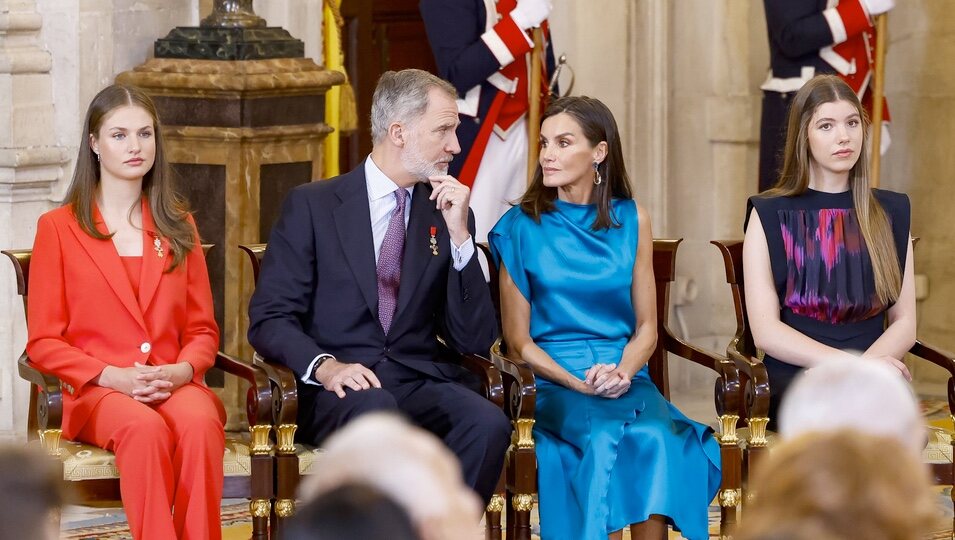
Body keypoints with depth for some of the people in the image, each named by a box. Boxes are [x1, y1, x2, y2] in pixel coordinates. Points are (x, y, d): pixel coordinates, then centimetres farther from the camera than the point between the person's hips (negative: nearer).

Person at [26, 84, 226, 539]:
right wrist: (113, 377, -12)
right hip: (95, 394, -2)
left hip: (175, 386, 2)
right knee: (145, 428, -38)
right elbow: (43, 342, 4)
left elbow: (202, 329, 16)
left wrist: (182, 371, -8)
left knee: (199, 421, -35)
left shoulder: (177, 226, 18)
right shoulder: (58, 228, 8)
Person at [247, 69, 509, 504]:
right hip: (339, 390, -3)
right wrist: (325, 366, -21)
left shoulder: (447, 215, 15)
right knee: (376, 412, -38)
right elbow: (269, 318, -1)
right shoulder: (312, 206, 5)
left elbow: (475, 341, 8)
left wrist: (458, 235, -2)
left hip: (421, 385, 3)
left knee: (487, 423, -29)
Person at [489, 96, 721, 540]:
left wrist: (622, 372, -9)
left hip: (626, 376, 2)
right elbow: (519, 340, 3)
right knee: (603, 438, -35)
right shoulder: (522, 227, 2)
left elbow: (646, 328, 12)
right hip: (553, 382, -2)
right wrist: (578, 384, -11)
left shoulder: (631, 220, 9)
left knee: (657, 437, -32)